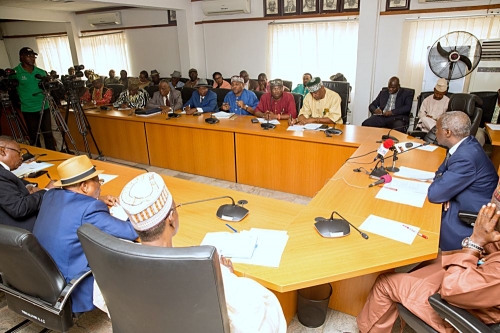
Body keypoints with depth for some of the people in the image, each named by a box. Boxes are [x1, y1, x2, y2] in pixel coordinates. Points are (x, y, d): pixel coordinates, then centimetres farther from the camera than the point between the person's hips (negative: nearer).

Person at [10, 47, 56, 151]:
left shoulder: (41, 72, 6)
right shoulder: (15, 72, -4)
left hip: (44, 107, 2)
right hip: (28, 110, -2)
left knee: (48, 134, 4)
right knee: (34, 136, 7)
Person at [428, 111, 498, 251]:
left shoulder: (466, 157, -30)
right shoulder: (466, 143, -2)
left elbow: (434, 194, -27)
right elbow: (442, 171, 11)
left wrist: (440, 180, -6)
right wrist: (445, 189, -9)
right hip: (463, 202, 8)